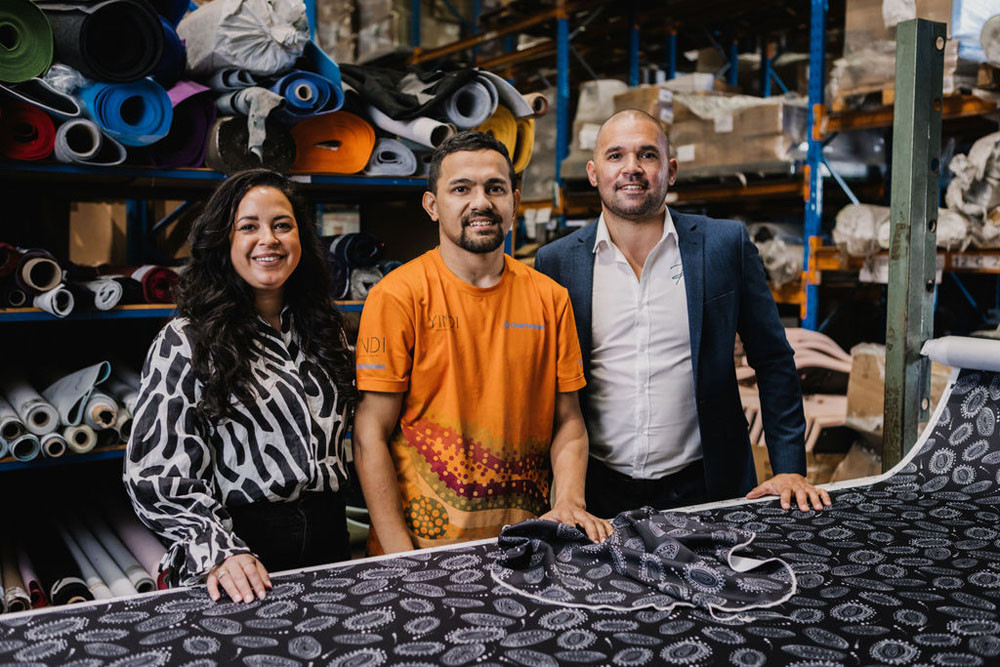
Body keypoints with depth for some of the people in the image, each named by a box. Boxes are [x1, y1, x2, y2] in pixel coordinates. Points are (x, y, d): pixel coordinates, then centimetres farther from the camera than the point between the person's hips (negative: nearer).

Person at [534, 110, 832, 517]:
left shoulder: (726, 244, -2)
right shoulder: (556, 262, -1)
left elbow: (773, 362, 4)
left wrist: (790, 469, -1)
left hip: (699, 486, 0)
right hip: (597, 494, 1)